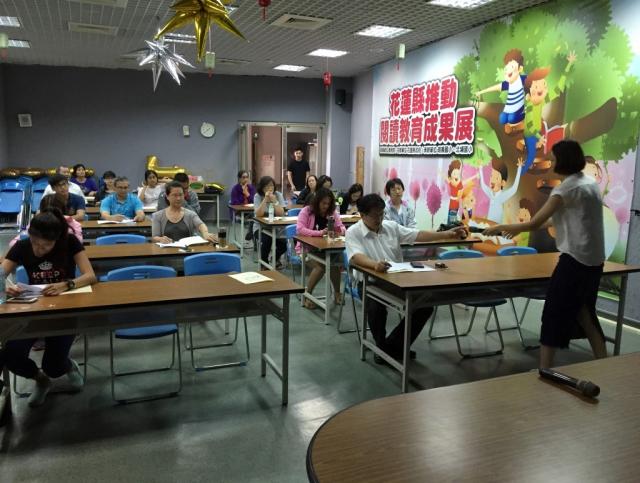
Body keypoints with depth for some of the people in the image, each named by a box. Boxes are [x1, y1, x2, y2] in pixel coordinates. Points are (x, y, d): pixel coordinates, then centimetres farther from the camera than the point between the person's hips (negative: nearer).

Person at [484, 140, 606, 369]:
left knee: (554, 313, 0)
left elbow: (534, 224, -16)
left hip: (575, 258, -9)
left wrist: (501, 227, -2)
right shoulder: (591, 183, 12)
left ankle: (545, 370, 6)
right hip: (594, 259, 9)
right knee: (584, 311, 20)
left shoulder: (567, 188, -15)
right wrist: (518, 229, 13)